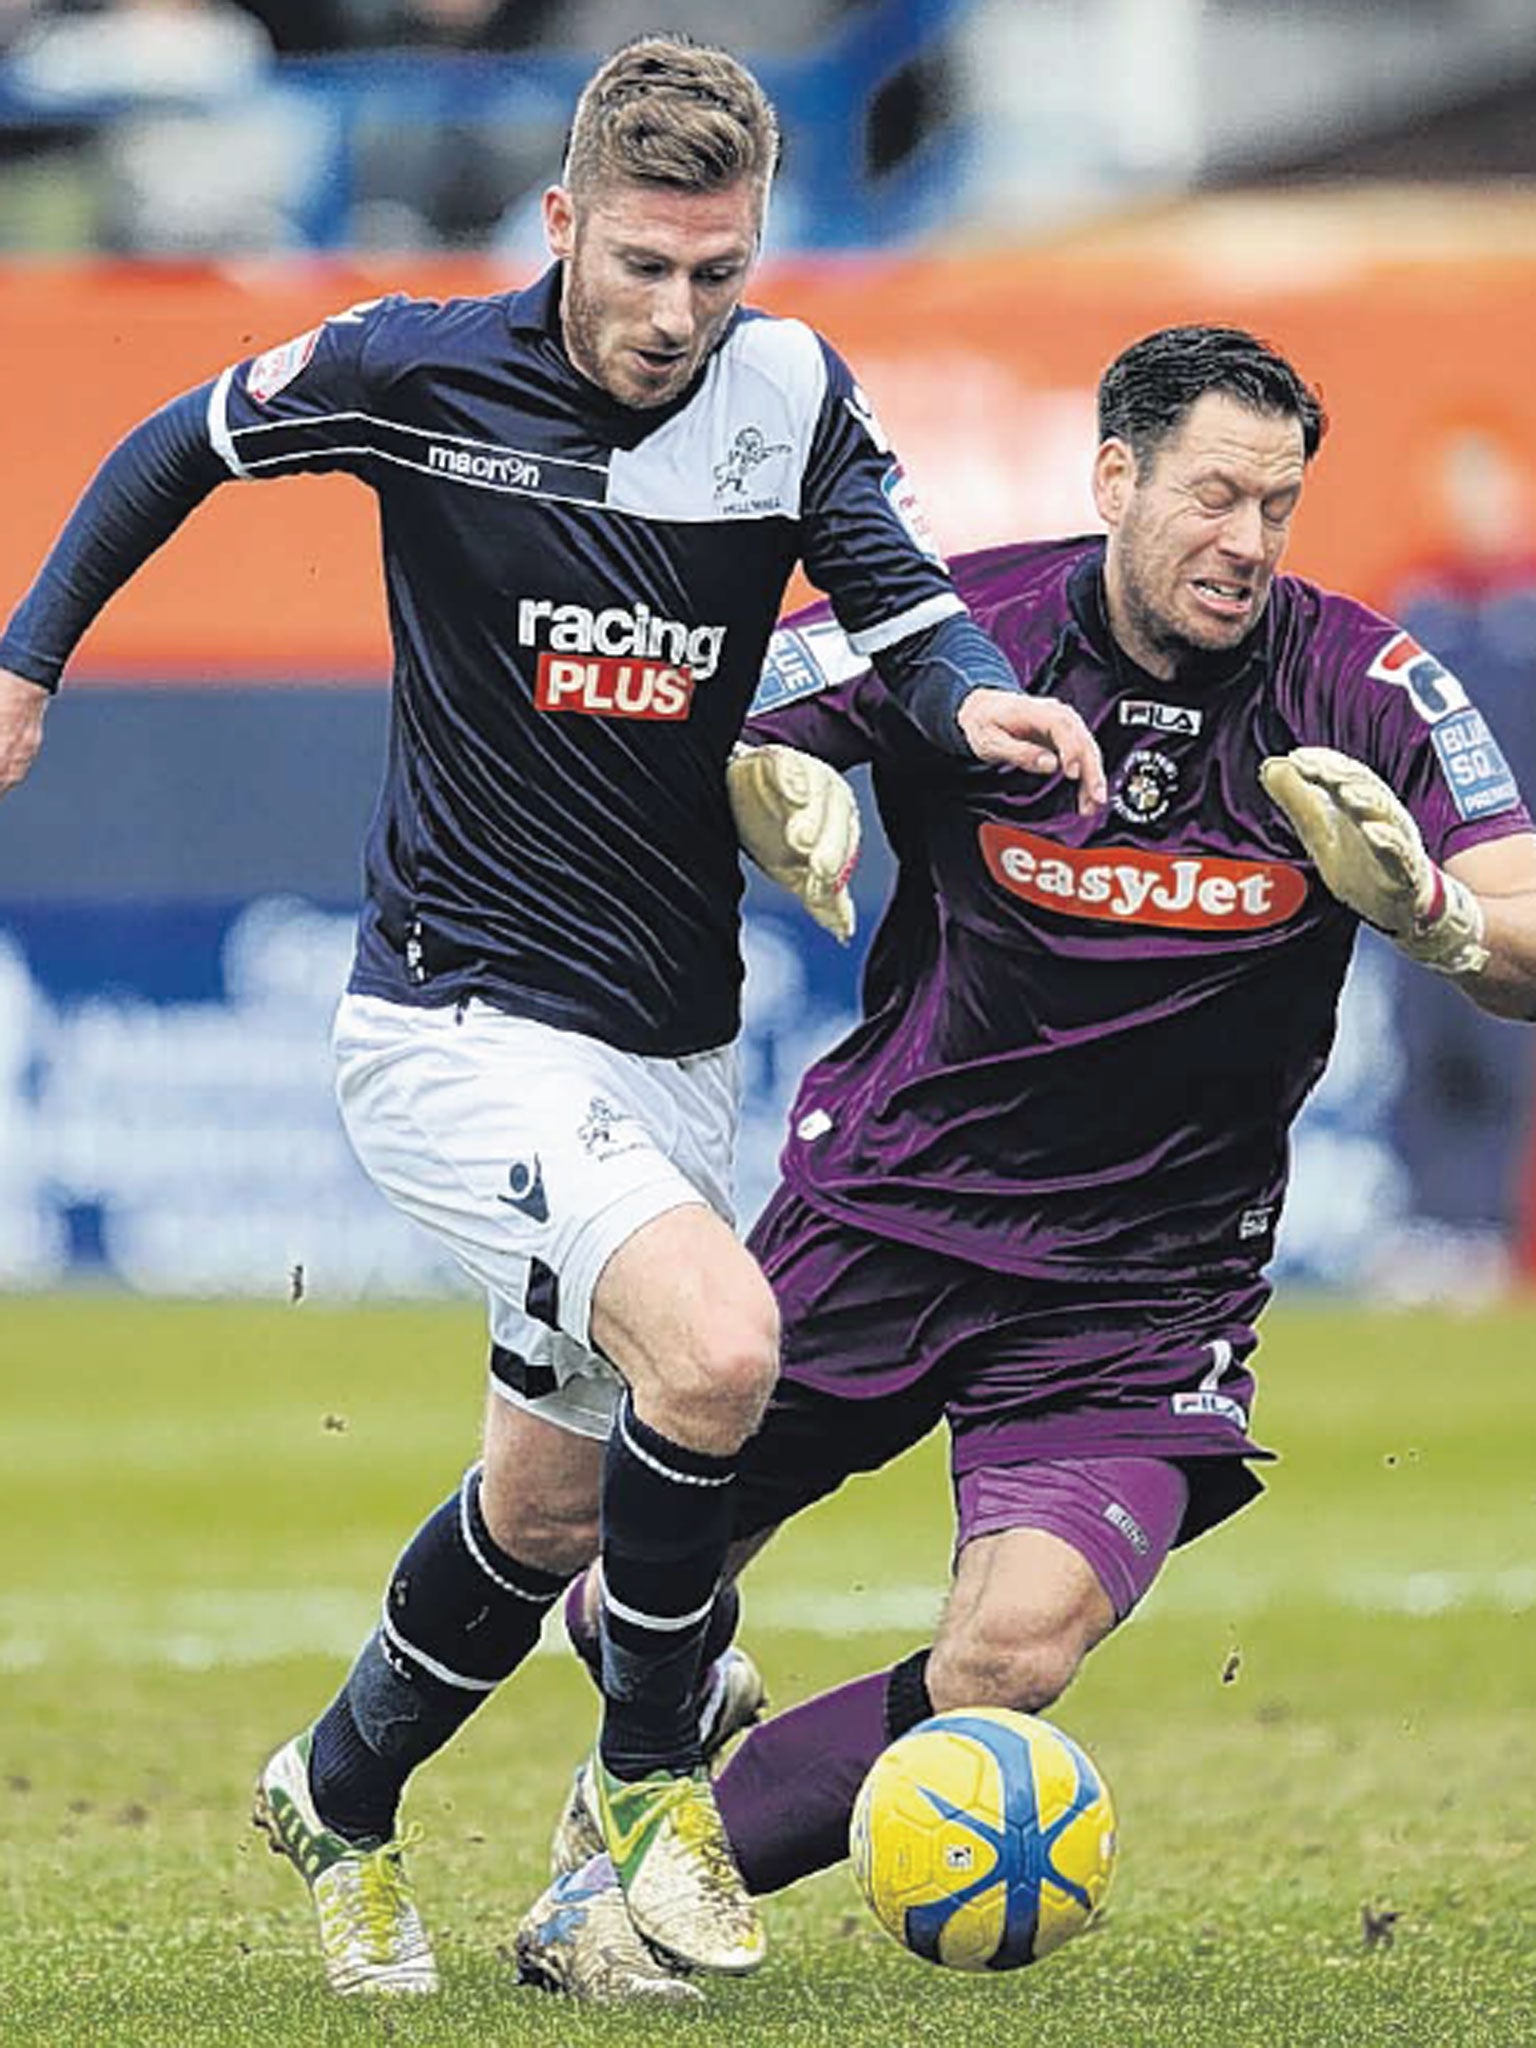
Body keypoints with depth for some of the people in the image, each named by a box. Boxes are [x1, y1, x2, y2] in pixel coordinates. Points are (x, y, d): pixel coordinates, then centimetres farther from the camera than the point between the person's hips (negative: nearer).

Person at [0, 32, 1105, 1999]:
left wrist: (979, 697, -28)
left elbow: (908, 606, -6)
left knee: (547, 1507, 14)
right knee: (717, 1342, -27)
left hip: (671, 1053, 5)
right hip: (457, 1024, -5)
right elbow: (181, 446, 7)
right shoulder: (417, 375, -10)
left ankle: (339, 1803, 41)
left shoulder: (788, 392, -4)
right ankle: (650, 1781, -6)